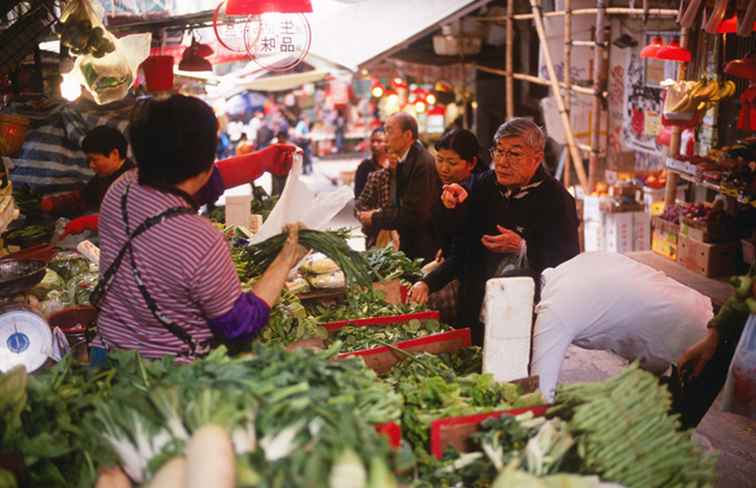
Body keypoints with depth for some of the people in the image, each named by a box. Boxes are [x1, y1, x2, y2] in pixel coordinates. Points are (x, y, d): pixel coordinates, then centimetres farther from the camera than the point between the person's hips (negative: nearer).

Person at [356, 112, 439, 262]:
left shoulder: (424, 164, -20)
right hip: (408, 244, 8)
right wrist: (381, 213, -2)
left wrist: (375, 219, -15)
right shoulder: (404, 161, 8)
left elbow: (413, 214, -22)